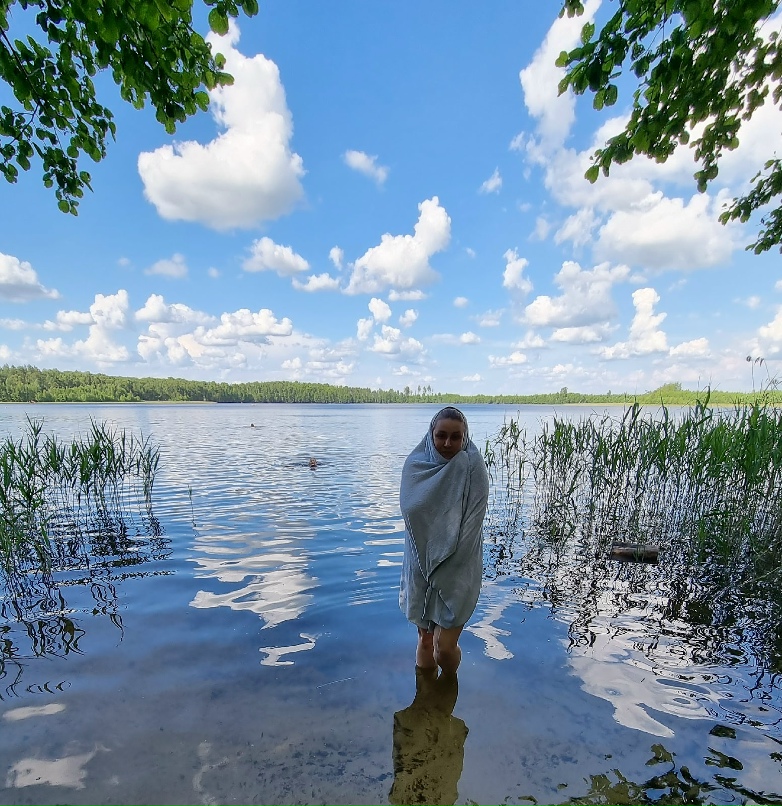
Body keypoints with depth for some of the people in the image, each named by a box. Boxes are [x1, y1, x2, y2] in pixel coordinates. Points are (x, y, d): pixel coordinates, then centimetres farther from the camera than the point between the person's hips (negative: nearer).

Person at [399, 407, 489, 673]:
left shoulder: (474, 469, -12)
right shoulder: (415, 464, -4)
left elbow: (470, 524, -15)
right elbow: (410, 507, -12)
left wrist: (444, 562, -17)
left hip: (458, 567, -2)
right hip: (422, 564, 3)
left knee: (445, 646, 2)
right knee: (425, 638, 15)